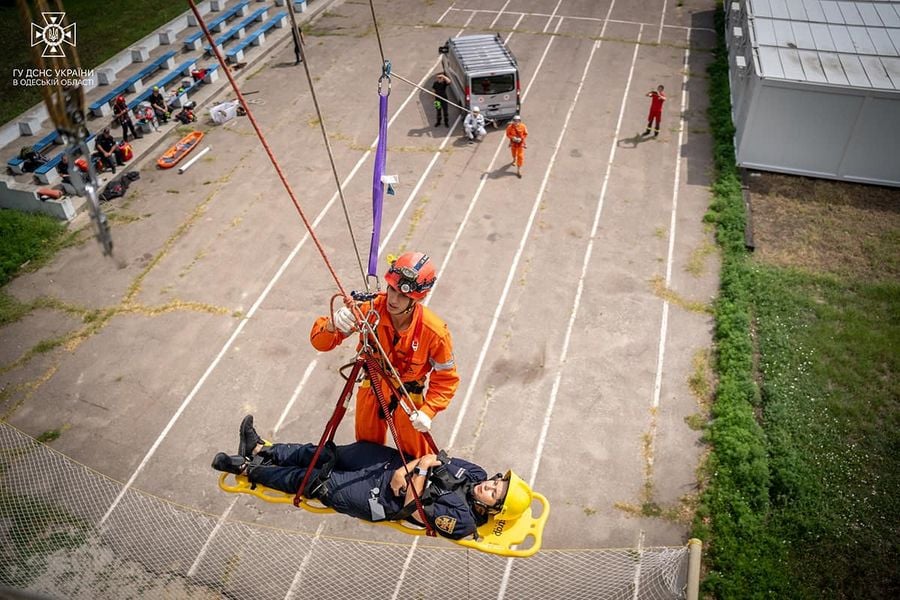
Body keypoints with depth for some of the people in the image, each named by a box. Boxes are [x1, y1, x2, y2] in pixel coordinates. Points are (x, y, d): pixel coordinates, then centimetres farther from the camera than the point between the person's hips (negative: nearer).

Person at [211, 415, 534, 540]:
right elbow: (436, 458, -1)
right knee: (326, 452, 8)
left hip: (379, 496, -6)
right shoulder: (475, 473, -6)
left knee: (313, 480, 0)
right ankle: (261, 449, 27)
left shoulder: (462, 521, -24)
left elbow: (410, 509, -23)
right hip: (393, 463, 6)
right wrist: (406, 468, -15)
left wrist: (416, 477, -24)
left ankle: (249, 468, 20)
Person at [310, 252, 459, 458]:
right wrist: (332, 325, -48)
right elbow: (320, 342, -25)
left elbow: (446, 379, -16)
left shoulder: (435, 332, -31)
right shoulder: (370, 309, -29)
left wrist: (427, 411, -29)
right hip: (371, 393, 2)